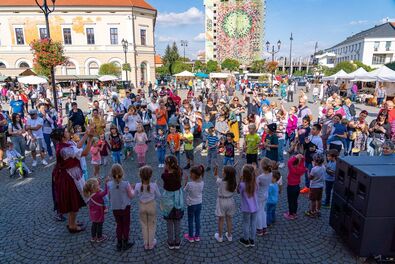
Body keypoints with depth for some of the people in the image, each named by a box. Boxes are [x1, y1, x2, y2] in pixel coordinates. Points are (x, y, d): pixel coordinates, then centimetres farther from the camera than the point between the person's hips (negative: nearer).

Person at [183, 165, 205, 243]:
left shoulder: (189, 184, -26)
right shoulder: (202, 183, -12)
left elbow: (184, 190, -8)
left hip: (191, 204, -4)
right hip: (199, 204, 4)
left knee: (190, 220, 14)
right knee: (197, 219, 18)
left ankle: (190, 237, 27)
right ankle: (197, 236, 30)